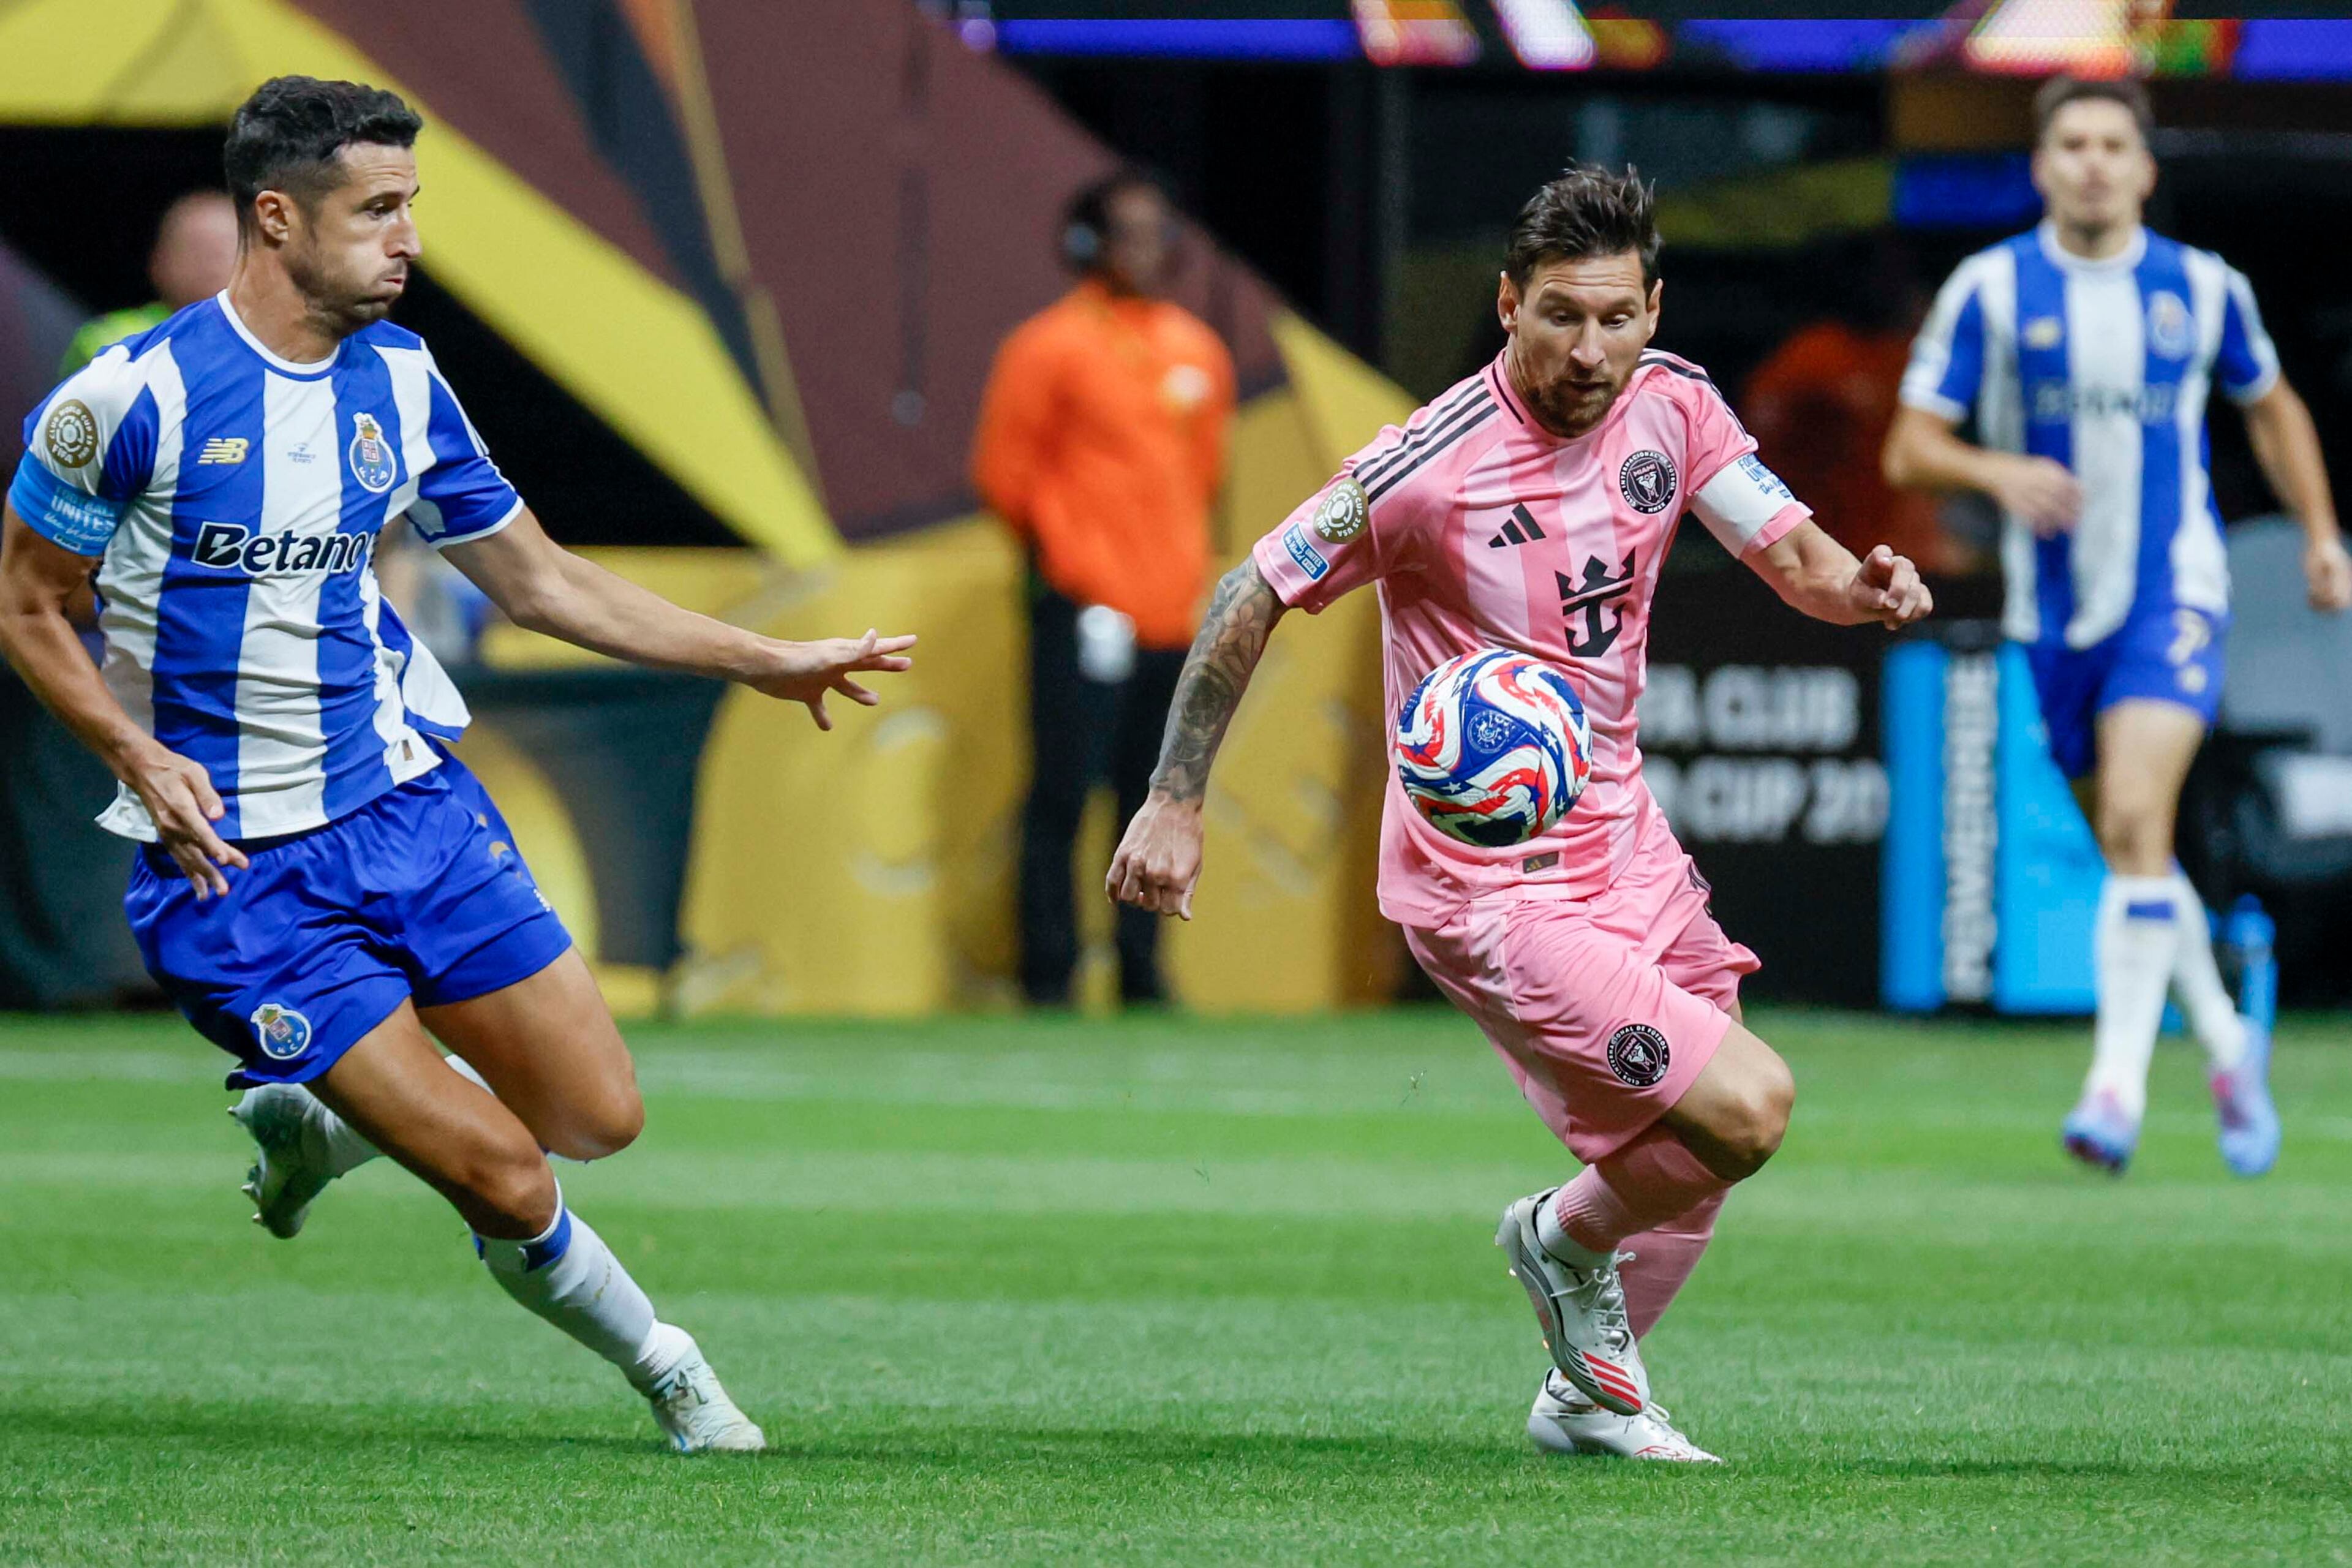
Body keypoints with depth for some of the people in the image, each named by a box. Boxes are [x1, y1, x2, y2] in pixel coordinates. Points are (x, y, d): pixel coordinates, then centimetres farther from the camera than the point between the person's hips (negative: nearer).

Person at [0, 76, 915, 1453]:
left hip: (410, 804, 6)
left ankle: (316, 1115, 25)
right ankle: (662, 1367, 16)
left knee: (597, 1119, 0)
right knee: (508, 1185, -11)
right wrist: (142, 758, -17)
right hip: (235, 865, -6)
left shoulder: (400, 379, 4)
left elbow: (537, 578, 14)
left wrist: (766, 661, 11)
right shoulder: (132, 397, -15)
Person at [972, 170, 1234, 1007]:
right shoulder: (1052, 347, -4)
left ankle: (1142, 974, 14)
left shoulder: (1197, 351, 13)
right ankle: (1048, 977, -5)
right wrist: (1066, 561, -2)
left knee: (1155, 802, 7)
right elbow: (1005, 472, -2)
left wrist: (1188, 564, 16)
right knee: (1063, 794, -9)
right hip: (1085, 613, -6)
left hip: (1173, 613, 6)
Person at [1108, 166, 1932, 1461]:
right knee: (1744, 1110, -16)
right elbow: (1250, 598, -12)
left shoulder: (1670, 406, -2)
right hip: (1489, 885, -7)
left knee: (1695, 1165, 16)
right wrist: (1175, 803, -13)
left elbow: (1793, 555, 2)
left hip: (1620, 840, 7)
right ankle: (1568, 1243, 14)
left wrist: (1861, 584, -22)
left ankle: (1592, 1396, 39)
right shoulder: (1431, 467, -21)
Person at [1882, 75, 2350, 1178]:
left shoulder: (2202, 288, 3)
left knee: (2136, 823, -21)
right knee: (2131, 853, 10)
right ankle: (2227, 1047, 31)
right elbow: (1910, 447, -3)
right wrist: (1998, 472, -22)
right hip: (2054, 609, 2)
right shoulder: (1990, 289, -1)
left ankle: (2118, 1087, -23)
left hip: (2174, 592, -2)